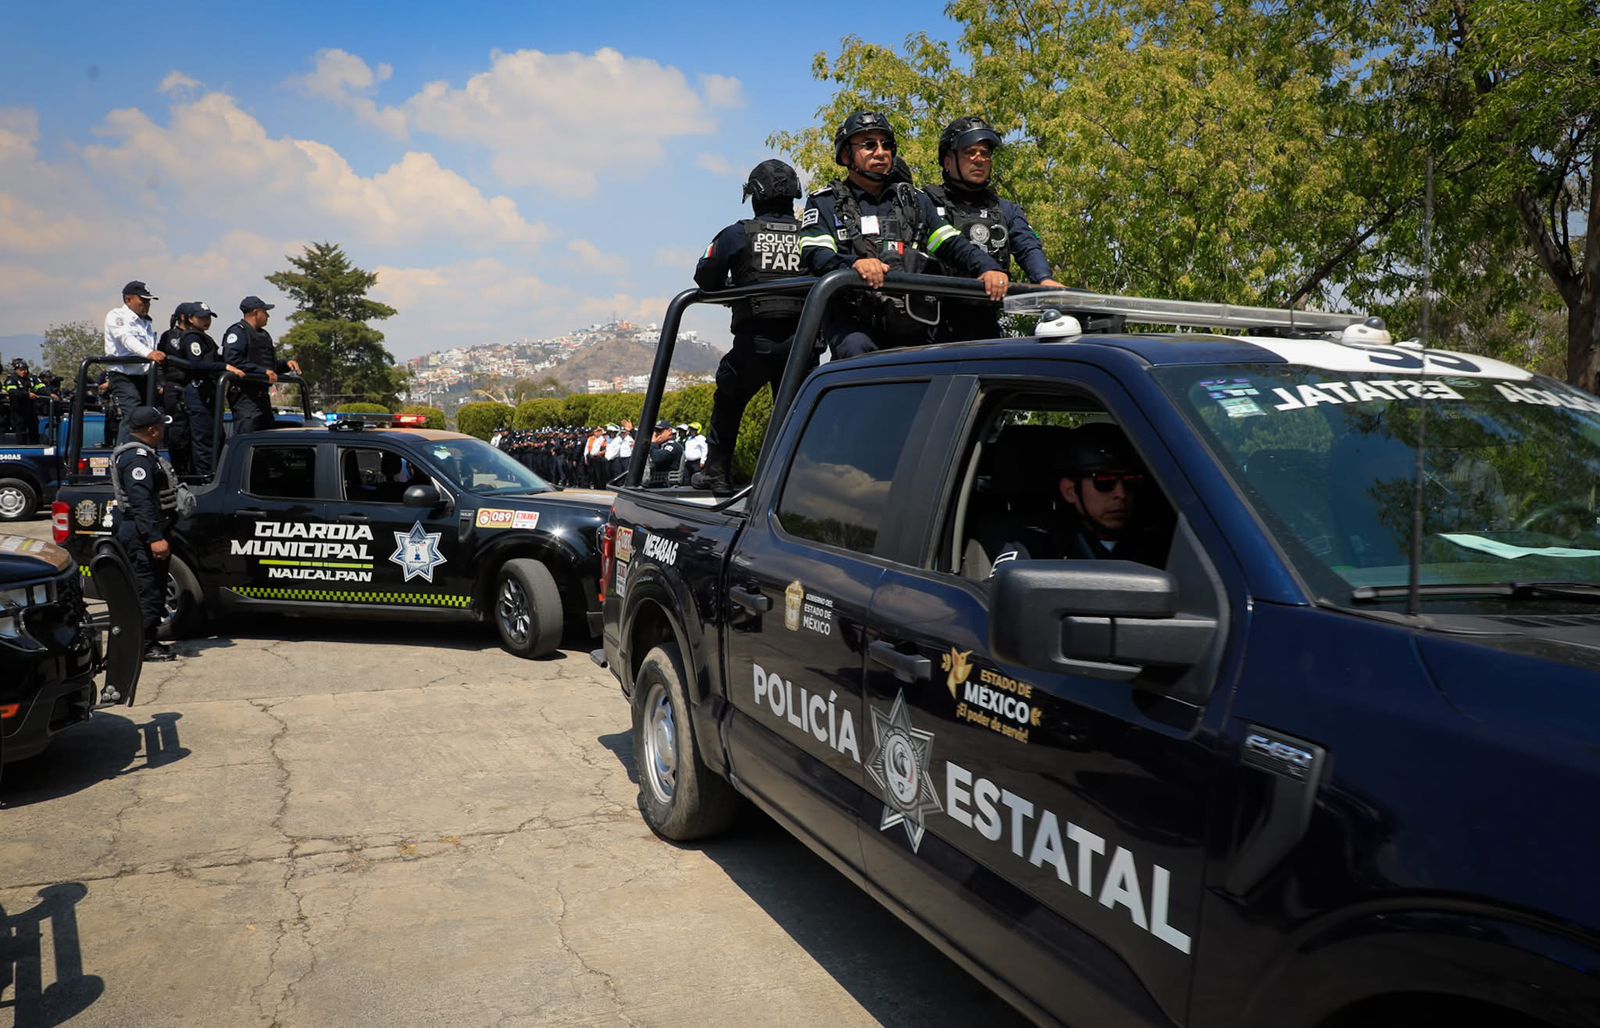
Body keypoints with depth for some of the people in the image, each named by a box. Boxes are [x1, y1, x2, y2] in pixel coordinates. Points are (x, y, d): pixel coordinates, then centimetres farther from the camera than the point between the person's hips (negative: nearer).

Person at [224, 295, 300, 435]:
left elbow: (271, 364, 29)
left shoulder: (264, 335, 23)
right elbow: (233, 361, -22)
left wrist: (286, 364, 8)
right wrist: (263, 371, -25)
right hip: (245, 396, -10)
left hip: (262, 396, 10)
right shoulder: (238, 331, -7)